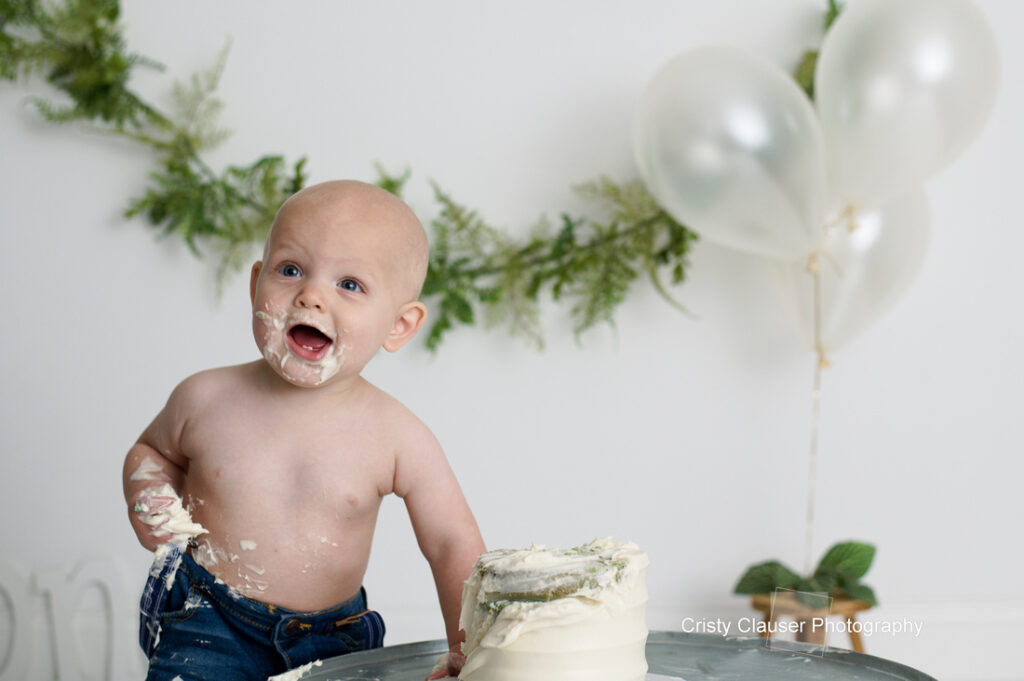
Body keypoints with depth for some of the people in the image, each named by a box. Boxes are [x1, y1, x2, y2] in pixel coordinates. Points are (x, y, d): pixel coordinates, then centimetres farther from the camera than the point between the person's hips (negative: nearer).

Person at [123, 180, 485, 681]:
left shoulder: (397, 438, -12)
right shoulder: (206, 400, -7)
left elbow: (453, 546, -5)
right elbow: (152, 450, 16)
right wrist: (149, 500, -5)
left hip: (332, 638, 1)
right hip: (210, 624, -1)